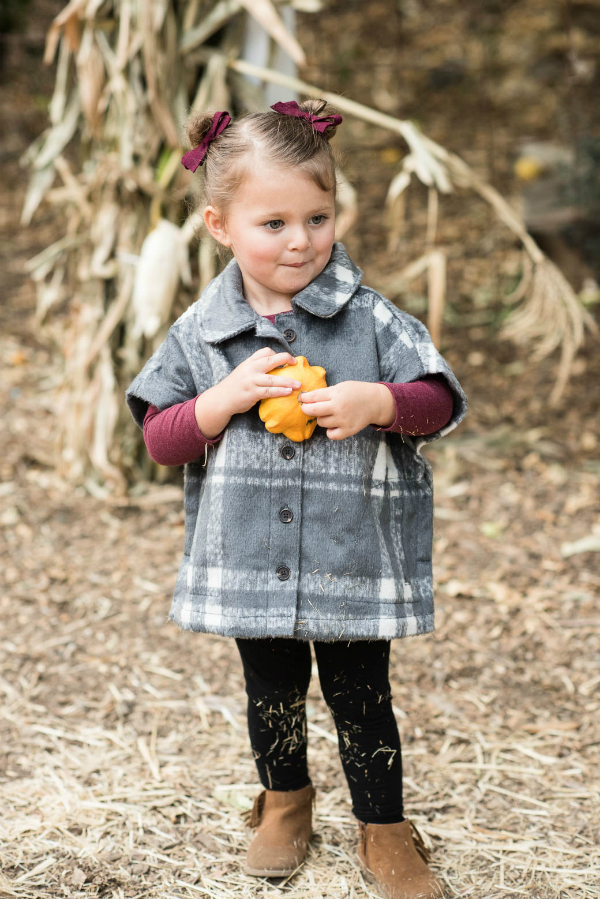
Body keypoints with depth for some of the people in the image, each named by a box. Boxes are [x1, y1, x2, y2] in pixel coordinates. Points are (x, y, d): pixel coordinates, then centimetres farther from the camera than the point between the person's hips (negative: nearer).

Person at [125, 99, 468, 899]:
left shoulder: (370, 318, -8)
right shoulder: (201, 334, -4)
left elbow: (441, 404, -6)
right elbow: (161, 441, -3)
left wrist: (376, 402, -26)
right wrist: (229, 397, -19)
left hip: (353, 558, -2)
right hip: (251, 561, 2)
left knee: (361, 698, 9)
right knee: (272, 693, 19)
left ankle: (384, 831, 30)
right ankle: (285, 802, 45)